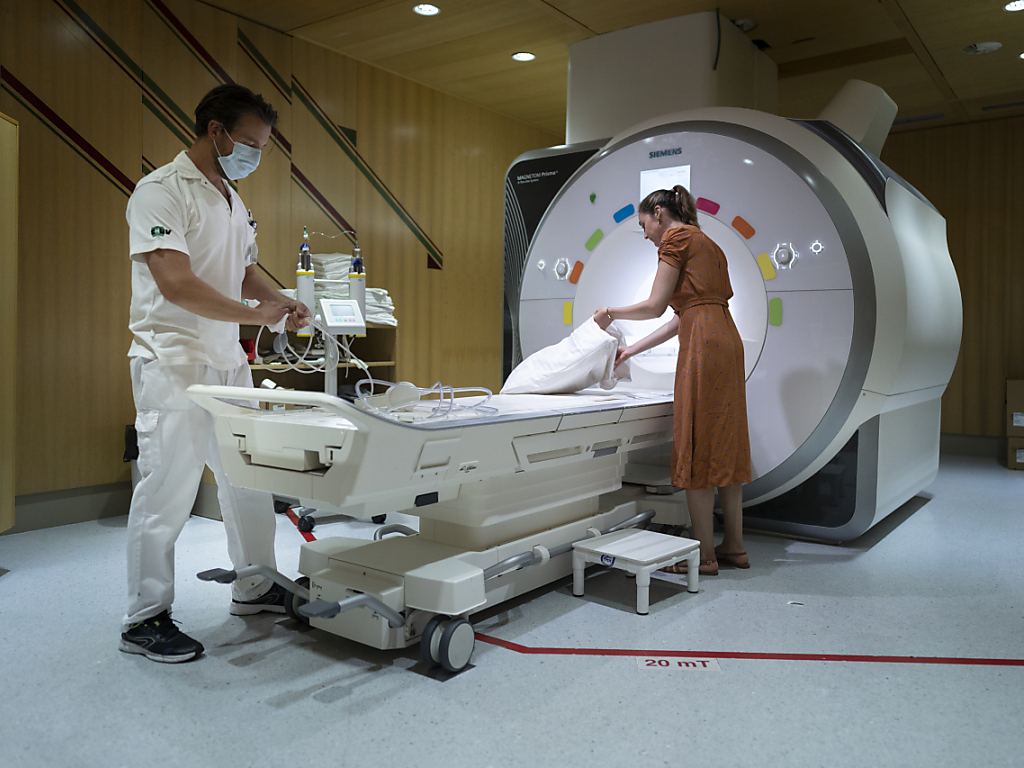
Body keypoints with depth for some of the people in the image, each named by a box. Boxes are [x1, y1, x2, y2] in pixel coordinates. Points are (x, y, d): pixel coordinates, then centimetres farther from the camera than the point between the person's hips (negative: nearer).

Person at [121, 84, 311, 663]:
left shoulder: (234, 201, 17)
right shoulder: (161, 192, -11)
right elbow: (177, 284, -21)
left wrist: (280, 299, 6)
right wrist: (256, 314, -18)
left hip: (229, 365, 9)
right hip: (174, 366, -9)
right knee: (167, 494, -3)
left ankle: (256, 589, 29)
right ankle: (146, 620, 12)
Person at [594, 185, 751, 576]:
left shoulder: (676, 237, 0)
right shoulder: (705, 243, 26)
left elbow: (655, 306, -5)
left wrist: (612, 313, 12)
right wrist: (632, 350, 24)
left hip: (703, 345, -9)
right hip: (727, 342, 9)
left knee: (697, 446, -5)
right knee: (724, 444, 11)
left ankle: (704, 554, 0)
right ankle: (734, 546, 17)